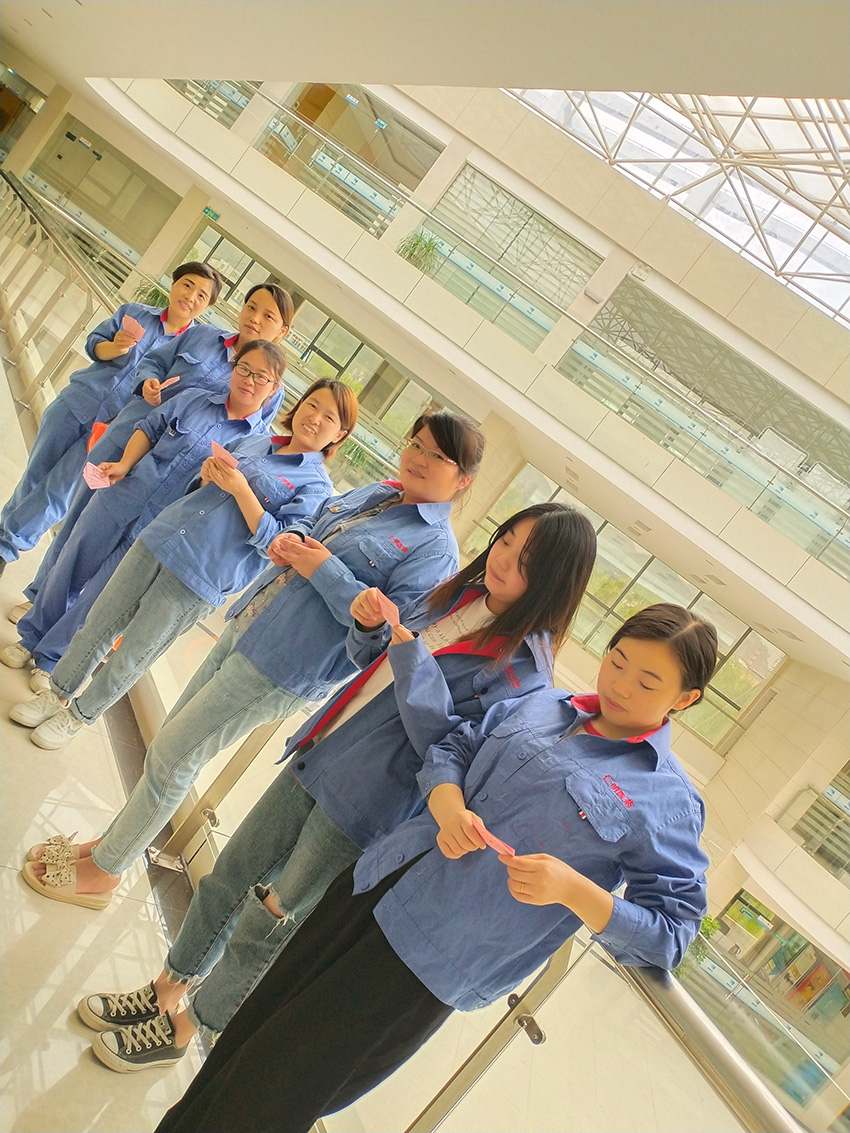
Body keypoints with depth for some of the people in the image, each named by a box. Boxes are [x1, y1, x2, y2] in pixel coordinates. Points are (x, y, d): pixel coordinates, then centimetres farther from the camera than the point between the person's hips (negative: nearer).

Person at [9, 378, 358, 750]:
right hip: (158, 540, 5)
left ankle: (80, 713, 31)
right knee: (97, 627, 13)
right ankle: (58, 693, 35)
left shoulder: (316, 486, -6)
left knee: (131, 657, 8)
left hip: (198, 581, -5)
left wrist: (240, 489, -18)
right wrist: (209, 472, 0)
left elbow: (275, 542, -15)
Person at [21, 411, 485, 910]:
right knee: (174, 740, 18)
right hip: (244, 627, 8)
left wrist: (325, 569, -21)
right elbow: (309, 524, 21)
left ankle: (103, 873, 22)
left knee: (169, 759, 1)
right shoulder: (373, 493, 10)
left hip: (279, 671, -8)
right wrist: (288, 539, -3)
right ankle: (112, 842, 38)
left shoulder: (436, 548, -14)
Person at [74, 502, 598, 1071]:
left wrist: (410, 650, -28)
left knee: (263, 926, 11)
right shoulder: (462, 591, 2)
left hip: (362, 810, -6)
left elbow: (446, 741, -24)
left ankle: (181, 1029, 36)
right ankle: (166, 990, 41)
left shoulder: (524, 667, -19)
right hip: (318, 757, 7)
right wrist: (371, 624, -8)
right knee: (230, 877, 18)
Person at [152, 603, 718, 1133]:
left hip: (431, 963, -5)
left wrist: (570, 888, -24)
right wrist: (448, 807, -11)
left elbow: (671, 929, -10)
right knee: (254, 1024, 16)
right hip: (381, 878, 6)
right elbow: (453, 749, 10)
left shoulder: (667, 800, -8)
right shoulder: (541, 704, 6)